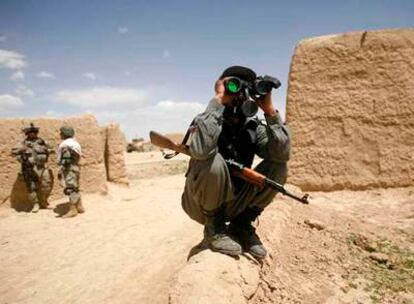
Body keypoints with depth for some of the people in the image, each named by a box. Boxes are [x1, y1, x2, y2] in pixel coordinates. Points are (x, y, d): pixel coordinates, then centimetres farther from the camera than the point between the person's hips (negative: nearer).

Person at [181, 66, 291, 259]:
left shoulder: (254, 127, -2)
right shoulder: (206, 121, -16)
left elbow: (282, 154, -18)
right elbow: (200, 150, -40)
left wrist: (269, 109, -22)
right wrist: (218, 100, -34)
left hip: (235, 204, 4)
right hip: (202, 205, -4)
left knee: (278, 167, -13)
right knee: (213, 162, -34)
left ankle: (241, 226, 3)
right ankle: (214, 227, -7)